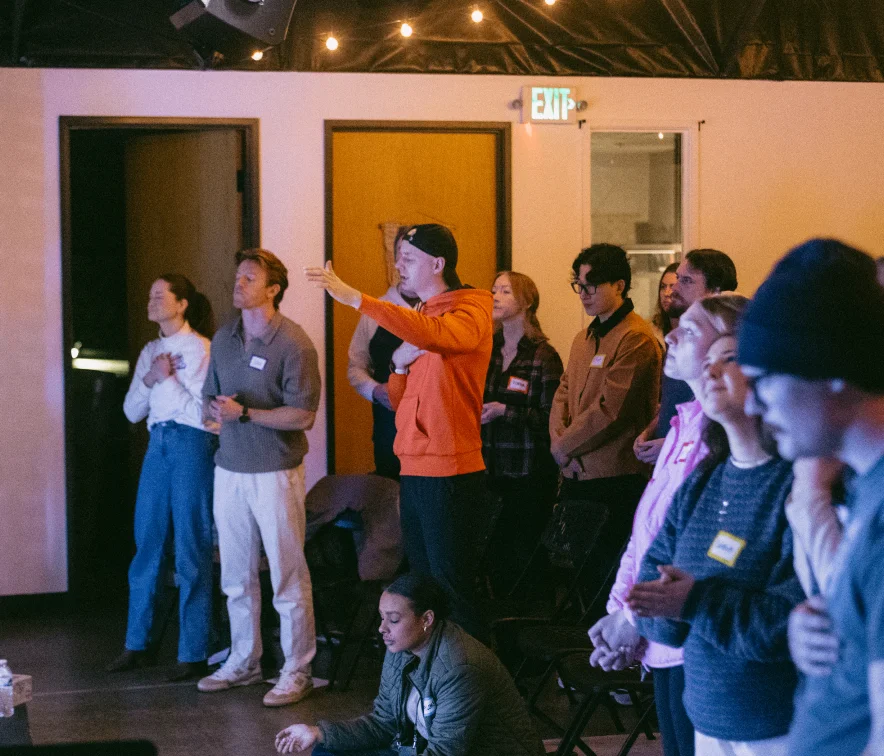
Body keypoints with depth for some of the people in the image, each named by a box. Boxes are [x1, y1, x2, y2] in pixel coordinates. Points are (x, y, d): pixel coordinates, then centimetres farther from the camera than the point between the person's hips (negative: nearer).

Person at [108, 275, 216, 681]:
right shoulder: (150, 351, 13)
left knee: (191, 550, -2)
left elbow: (200, 413, -13)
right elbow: (131, 411, 13)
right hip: (158, 444, 7)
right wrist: (149, 379, -3)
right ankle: (136, 643, 20)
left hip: (192, 445, -7)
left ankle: (193, 653, 4)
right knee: (147, 544, 10)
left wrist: (168, 379, -11)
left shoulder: (201, 349, -8)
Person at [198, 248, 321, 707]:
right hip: (229, 469, 6)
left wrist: (245, 413, -19)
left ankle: (297, 671, 7)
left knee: (288, 577, -1)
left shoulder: (293, 343, -11)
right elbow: (210, 398, 18)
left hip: (275, 472, -6)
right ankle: (243, 662, 25)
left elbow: (303, 415, -13)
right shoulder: (223, 339, 11)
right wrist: (216, 411, -6)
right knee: (236, 576, 13)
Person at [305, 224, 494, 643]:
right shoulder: (417, 319, 18)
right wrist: (399, 364, -1)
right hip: (414, 473, 8)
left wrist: (355, 298, -34)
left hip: (450, 476, -8)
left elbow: (434, 335, -32)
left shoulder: (471, 313, -7)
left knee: (453, 591, -6)